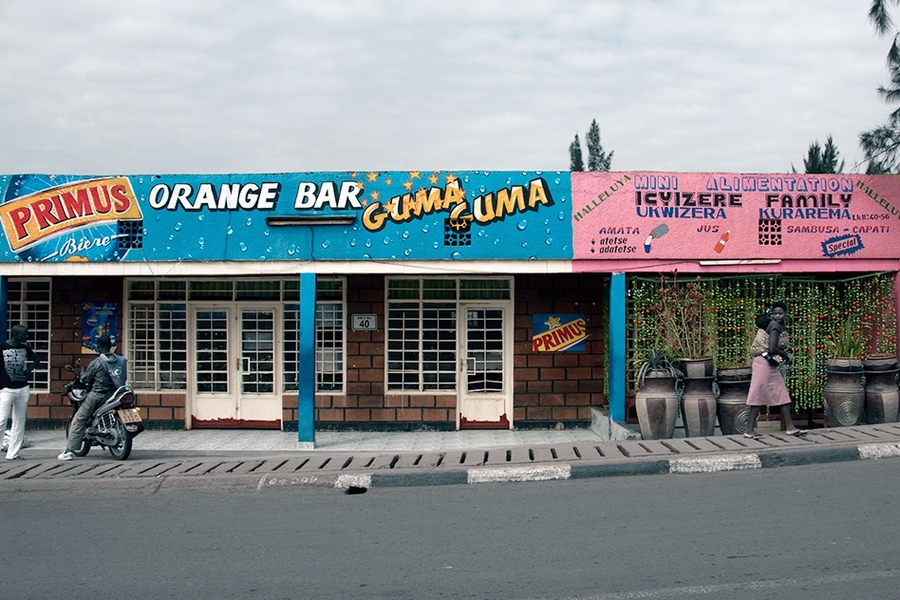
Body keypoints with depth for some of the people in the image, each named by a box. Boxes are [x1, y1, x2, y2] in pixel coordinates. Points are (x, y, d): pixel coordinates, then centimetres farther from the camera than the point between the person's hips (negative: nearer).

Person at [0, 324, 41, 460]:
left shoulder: (25, 348, 7)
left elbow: (36, 359, 22)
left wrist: (29, 370, 4)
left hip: (23, 389, 6)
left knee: (19, 423, 7)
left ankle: (13, 454, 13)